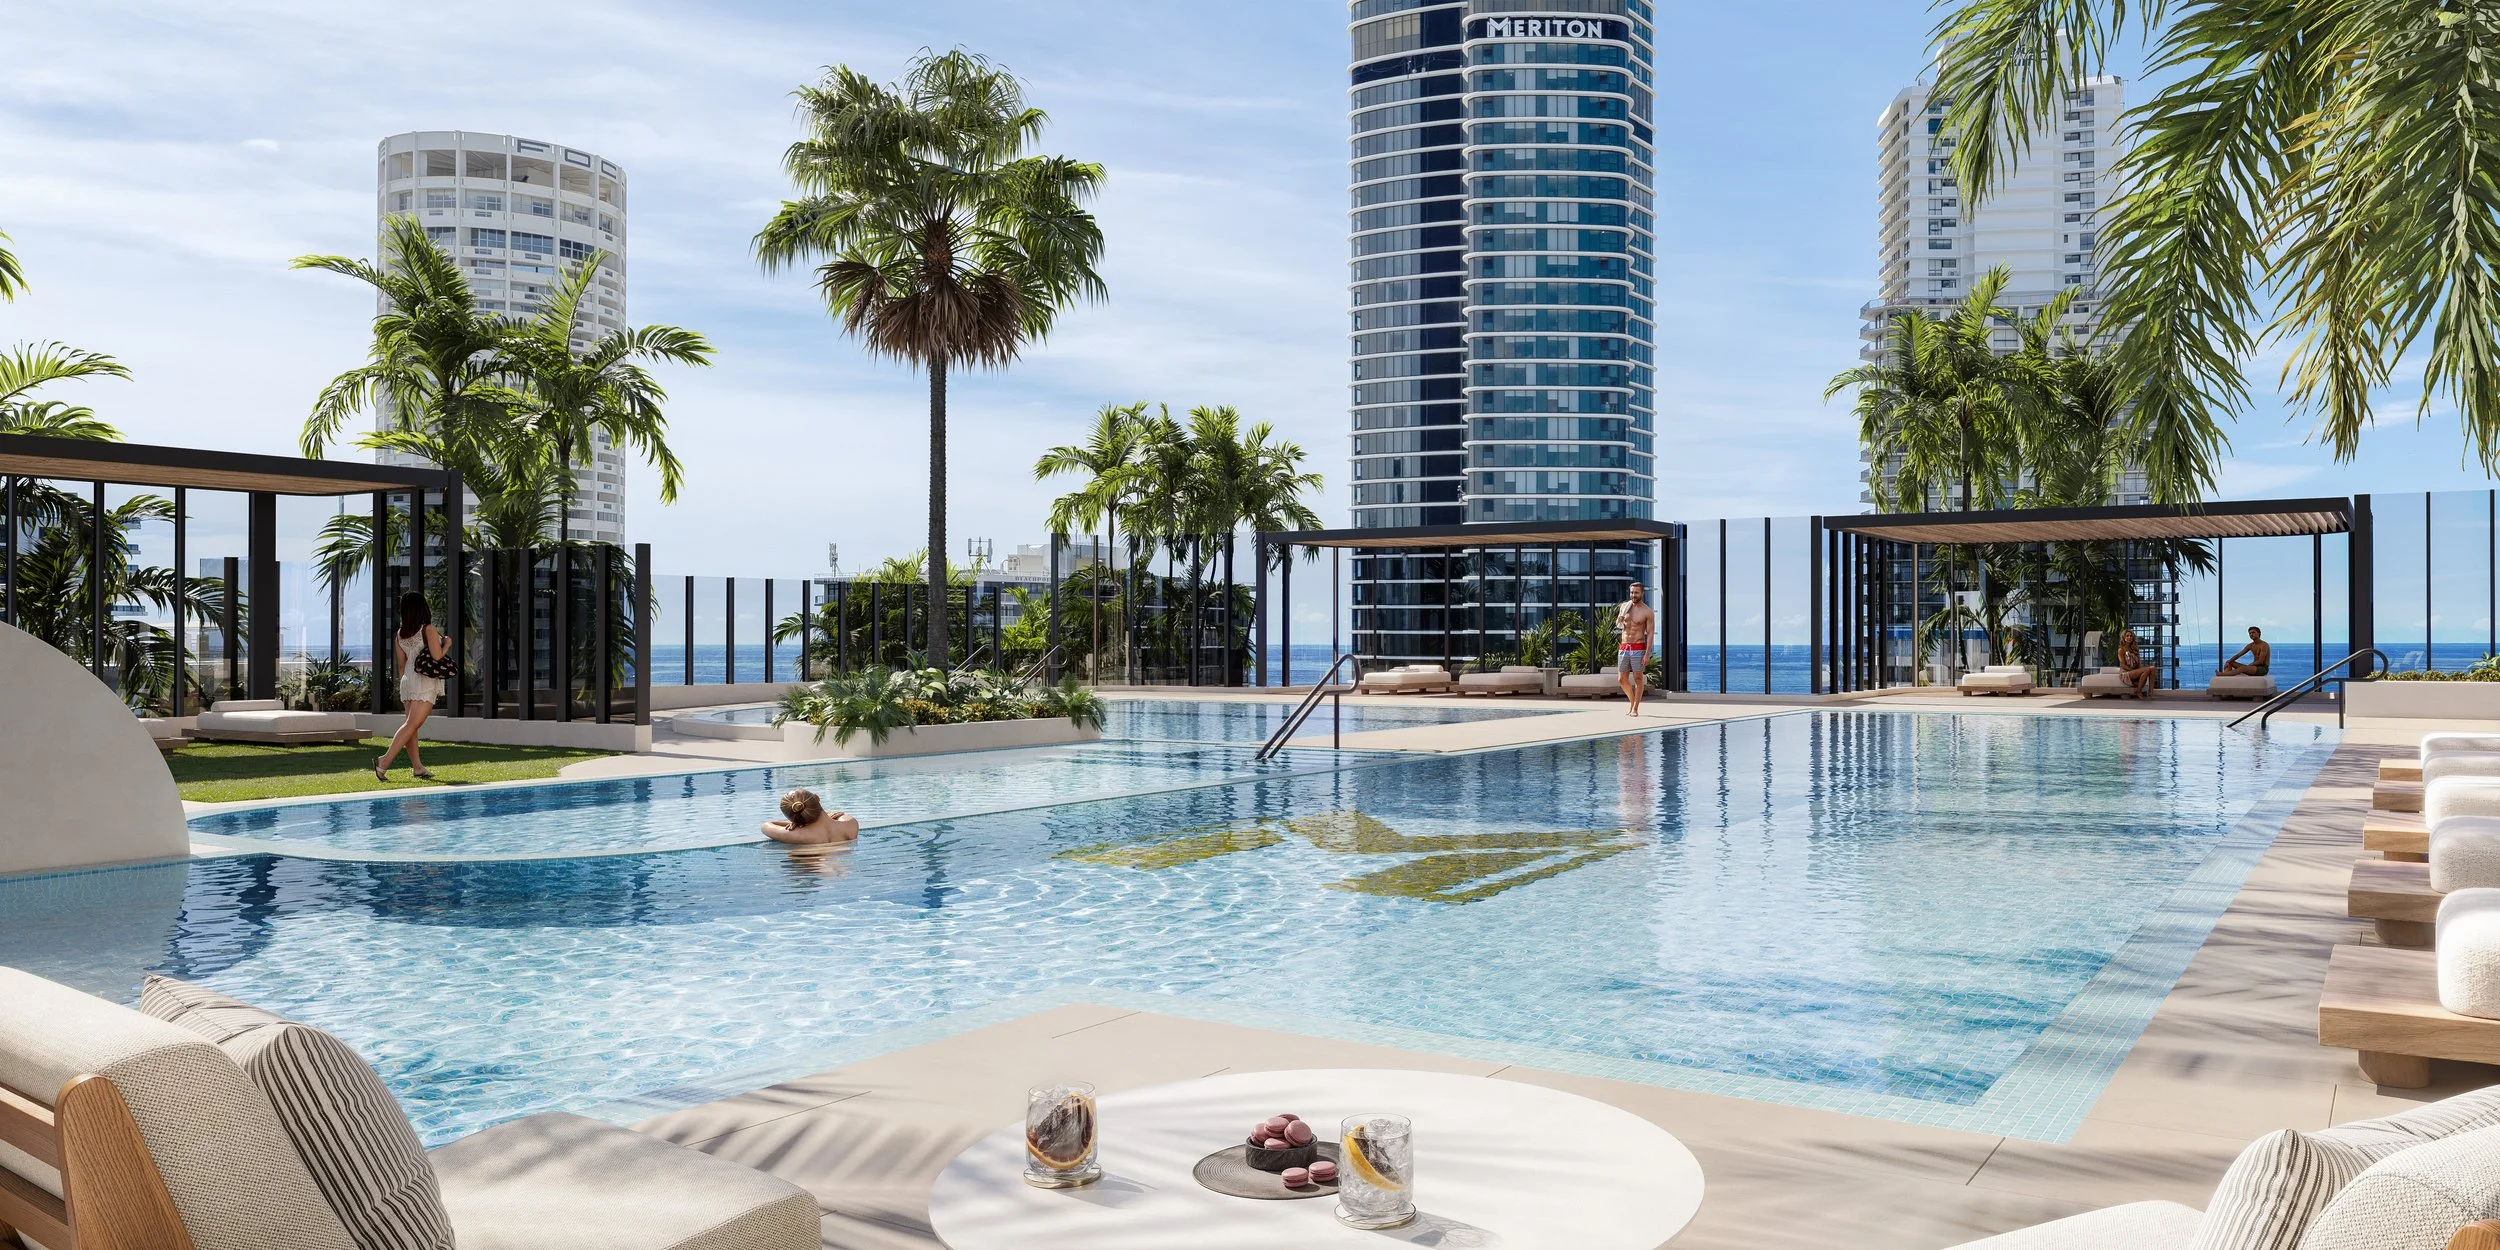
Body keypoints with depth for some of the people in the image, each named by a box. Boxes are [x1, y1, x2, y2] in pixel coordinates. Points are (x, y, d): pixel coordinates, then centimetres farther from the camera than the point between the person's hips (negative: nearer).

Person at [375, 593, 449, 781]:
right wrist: (447, 644, 5)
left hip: (407, 680, 7)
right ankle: (384, 762, -18)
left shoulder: (401, 634, 10)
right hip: (425, 681, -7)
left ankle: (417, 766, 8)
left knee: (410, 724, 8)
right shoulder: (428, 629, -8)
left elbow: (401, 665, 14)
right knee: (412, 724, -9)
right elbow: (437, 656, -13)